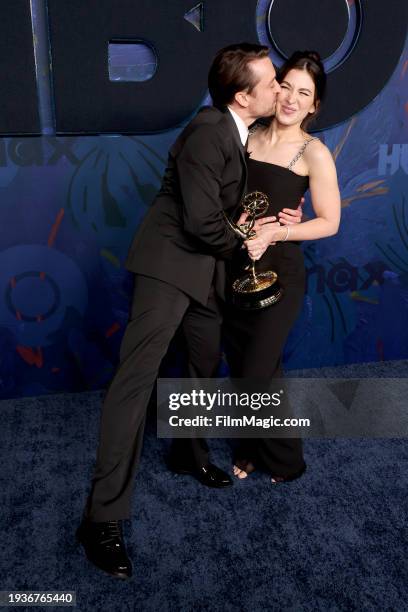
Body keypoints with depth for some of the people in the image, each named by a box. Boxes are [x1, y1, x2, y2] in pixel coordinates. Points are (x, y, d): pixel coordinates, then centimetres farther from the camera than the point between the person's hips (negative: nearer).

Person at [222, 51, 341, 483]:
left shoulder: (313, 153, -8)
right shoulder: (249, 135, 5)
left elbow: (329, 222, -6)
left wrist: (275, 232, -18)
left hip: (279, 272, -5)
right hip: (237, 266, 5)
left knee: (257, 373, -1)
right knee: (240, 363, 13)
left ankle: (283, 459, 26)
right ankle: (252, 449, 36)